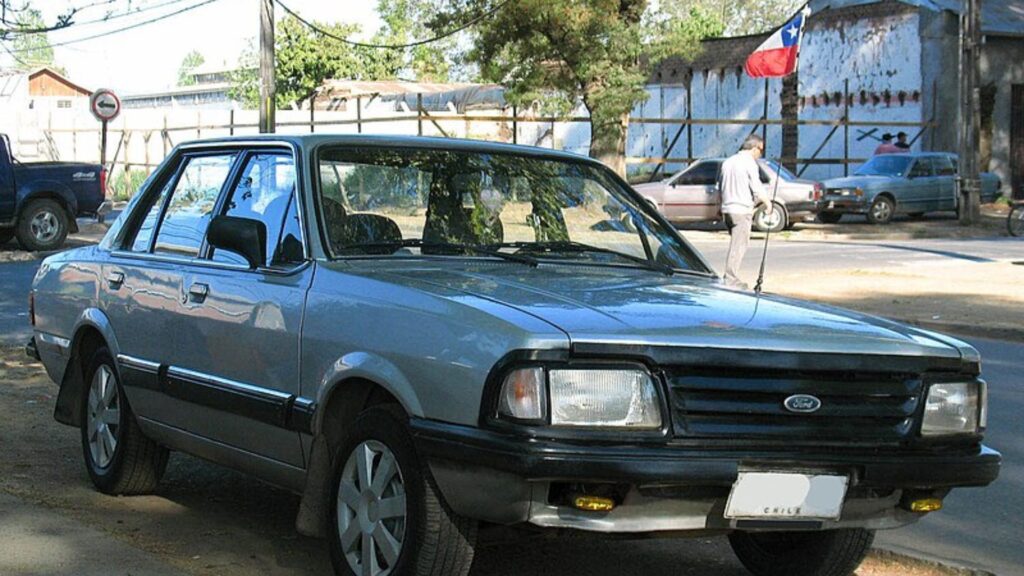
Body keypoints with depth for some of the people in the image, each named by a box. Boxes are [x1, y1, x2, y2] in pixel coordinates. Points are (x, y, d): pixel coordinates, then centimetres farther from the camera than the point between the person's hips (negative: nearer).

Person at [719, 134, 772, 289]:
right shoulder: (749, 163, -10)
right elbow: (757, 188, -14)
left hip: (727, 208, 8)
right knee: (738, 246, -4)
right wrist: (768, 203, -1)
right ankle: (730, 279, -6)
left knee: (736, 244, 15)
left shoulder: (728, 162, 14)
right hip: (742, 210, -8)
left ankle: (731, 277, 15)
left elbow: (720, 187, 18)